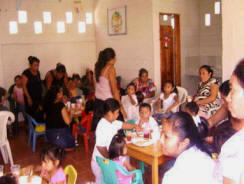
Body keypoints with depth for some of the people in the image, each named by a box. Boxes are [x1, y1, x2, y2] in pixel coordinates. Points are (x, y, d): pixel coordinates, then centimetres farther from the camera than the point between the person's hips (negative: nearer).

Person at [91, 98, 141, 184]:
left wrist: (134, 126, 9)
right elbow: (100, 147, -28)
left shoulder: (113, 122, 1)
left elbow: (123, 125, 21)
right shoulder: (102, 127, -27)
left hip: (108, 158, 9)